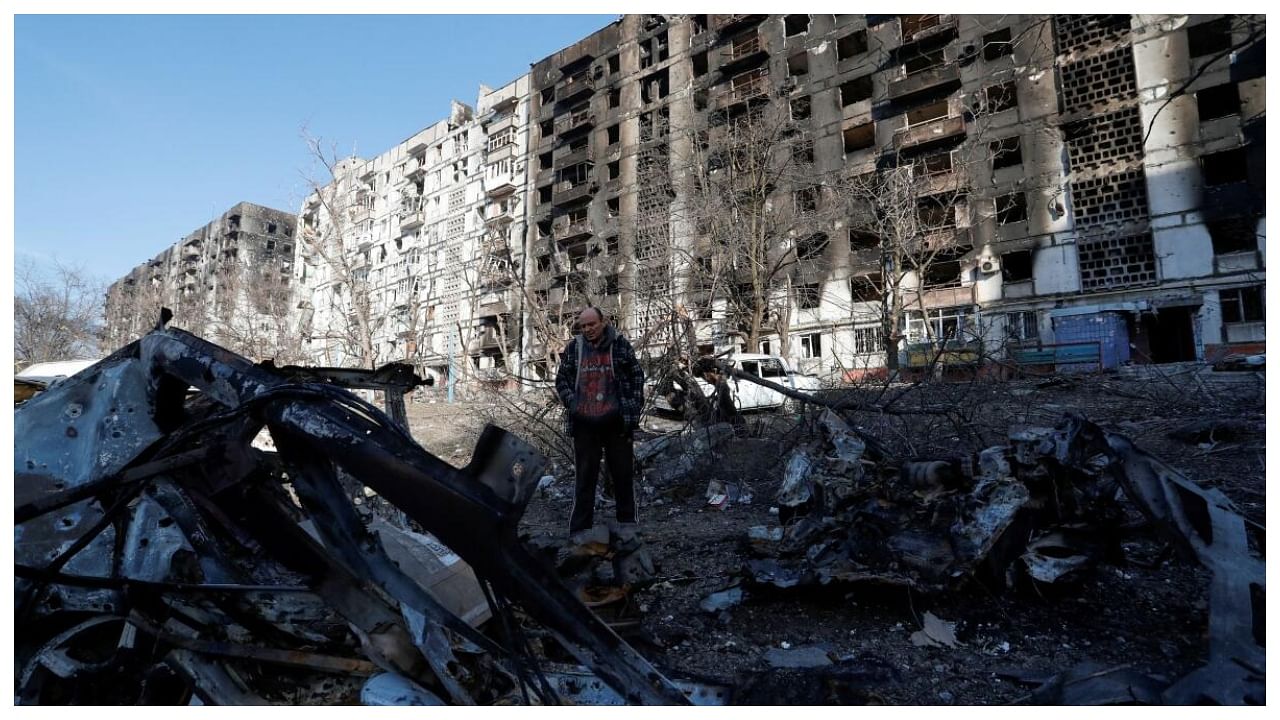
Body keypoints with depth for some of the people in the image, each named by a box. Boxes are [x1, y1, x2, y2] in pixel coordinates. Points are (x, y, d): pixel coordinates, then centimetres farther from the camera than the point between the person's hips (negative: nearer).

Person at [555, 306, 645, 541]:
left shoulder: (619, 344, 2)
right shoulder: (573, 348, 7)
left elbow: (637, 376, 5)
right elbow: (561, 380, 12)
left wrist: (634, 409, -2)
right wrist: (571, 403, -3)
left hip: (616, 422, -1)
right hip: (584, 423, 1)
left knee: (623, 473, 9)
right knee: (584, 477, 5)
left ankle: (627, 522, 24)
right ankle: (579, 528, 12)